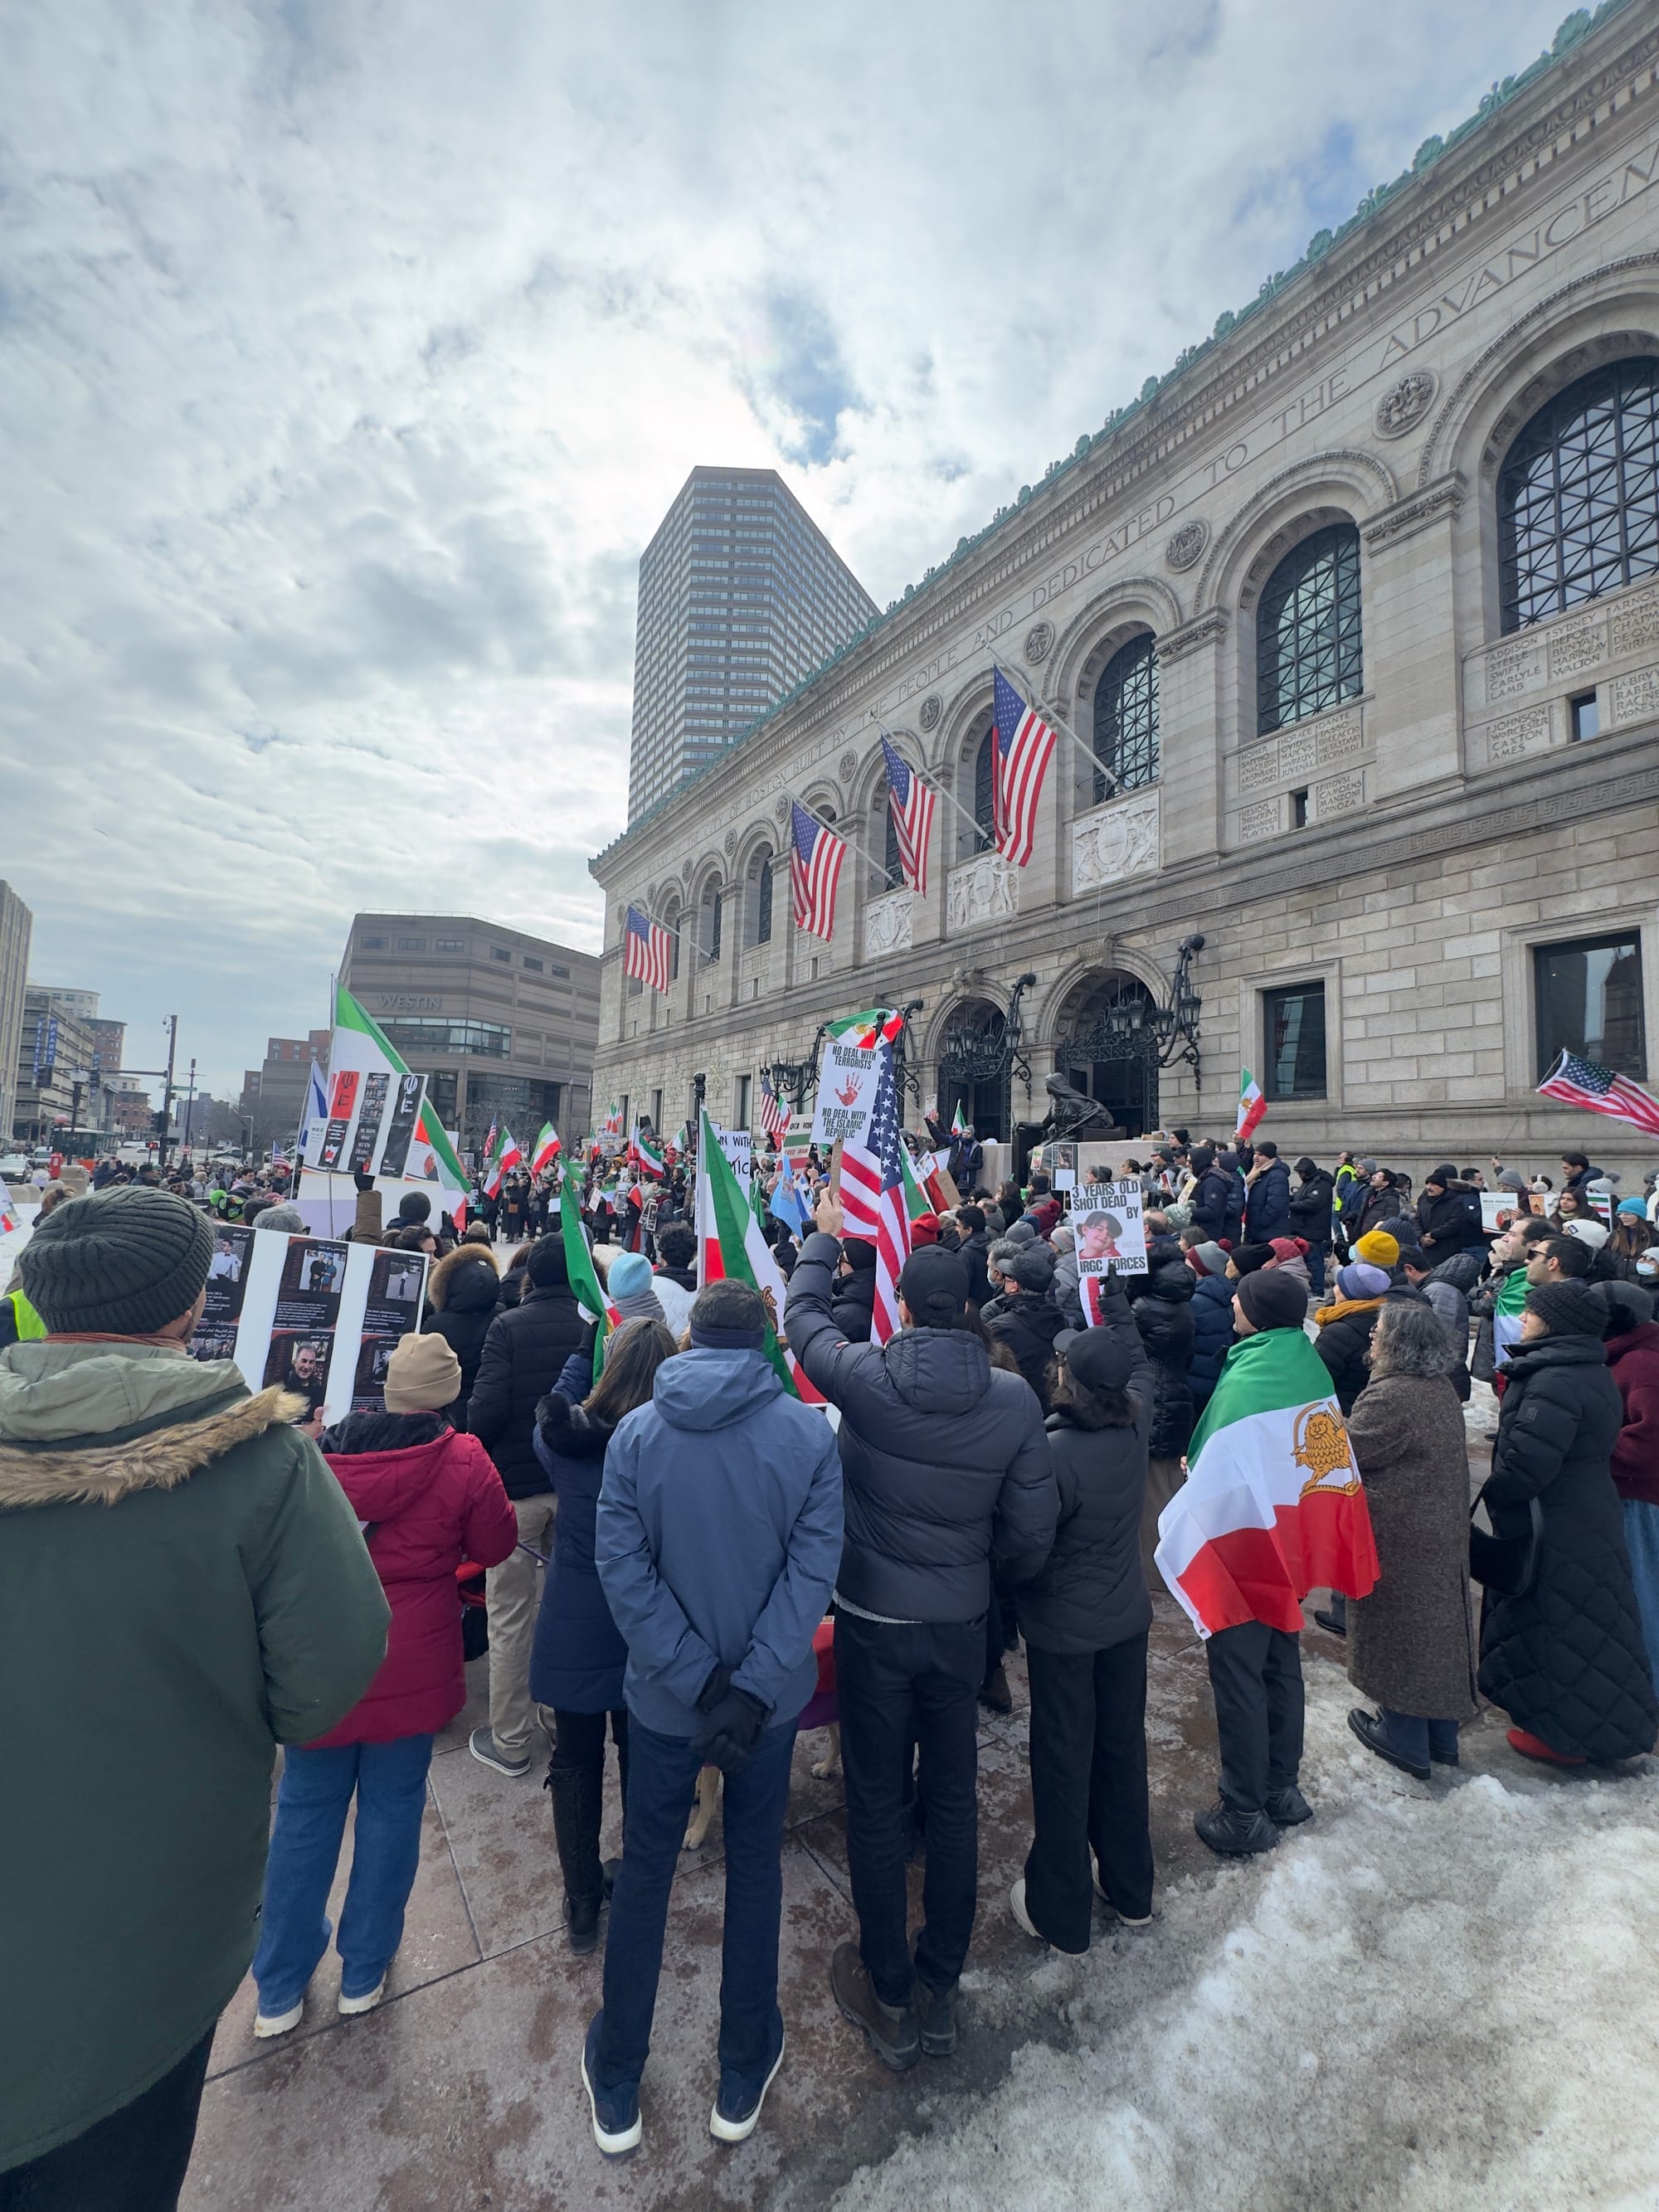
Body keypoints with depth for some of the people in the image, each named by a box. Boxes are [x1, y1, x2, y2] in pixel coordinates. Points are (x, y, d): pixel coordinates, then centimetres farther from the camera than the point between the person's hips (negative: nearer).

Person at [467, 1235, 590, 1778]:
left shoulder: (509, 1326, -13)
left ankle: (509, 1741, 20)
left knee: (510, 1615, 9)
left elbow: (487, 1406, -18)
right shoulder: (595, 1326, -5)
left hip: (515, 1484, -3)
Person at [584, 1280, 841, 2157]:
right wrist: (751, 1689, -17)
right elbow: (811, 1569, -19)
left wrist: (700, 1681, -14)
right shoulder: (809, 1433, -14)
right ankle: (742, 2080, 40)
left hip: (663, 1694, 1)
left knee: (644, 1869, 22)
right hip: (770, 1692, 0)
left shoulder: (636, 1432, -12)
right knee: (755, 1866, 22)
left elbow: (623, 1569, -15)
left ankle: (616, 2089, 40)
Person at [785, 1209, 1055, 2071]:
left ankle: (888, 1998, 35)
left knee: (877, 1804, 17)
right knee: (954, 1800, 21)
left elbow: (802, 1316, -1)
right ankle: (939, 1989, 39)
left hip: (873, 1622, -2)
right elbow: (1031, 1529, -8)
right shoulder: (1014, 1398, -15)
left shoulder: (865, 1377, -21)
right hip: (961, 1623, 2)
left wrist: (822, 1237, 16)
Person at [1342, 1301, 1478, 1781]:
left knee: (1397, 1629, 7)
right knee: (1437, 1622, 19)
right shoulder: (1443, 1390, 3)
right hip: (1443, 1531, 9)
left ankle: (1405, 1740, 21)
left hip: (1399, 1536, -9)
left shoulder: (1390, 1396, -27)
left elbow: (1347, 1453, -20)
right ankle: (1441, 1736, 34)